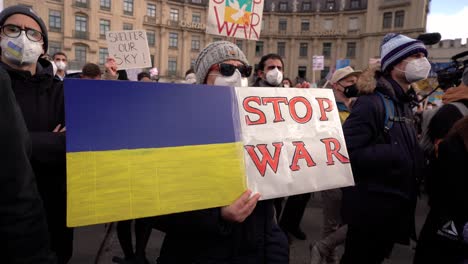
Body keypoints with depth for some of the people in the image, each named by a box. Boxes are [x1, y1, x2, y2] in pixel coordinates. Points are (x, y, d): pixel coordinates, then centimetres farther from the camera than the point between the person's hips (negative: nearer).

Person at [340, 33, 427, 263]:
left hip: (397, 207, 9)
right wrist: (393, 154, -25)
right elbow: (347, 152, -30)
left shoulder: (404, 104, 11)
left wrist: (420, 159, 4)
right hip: (371, 208, -9)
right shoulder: (371, 102, -20)